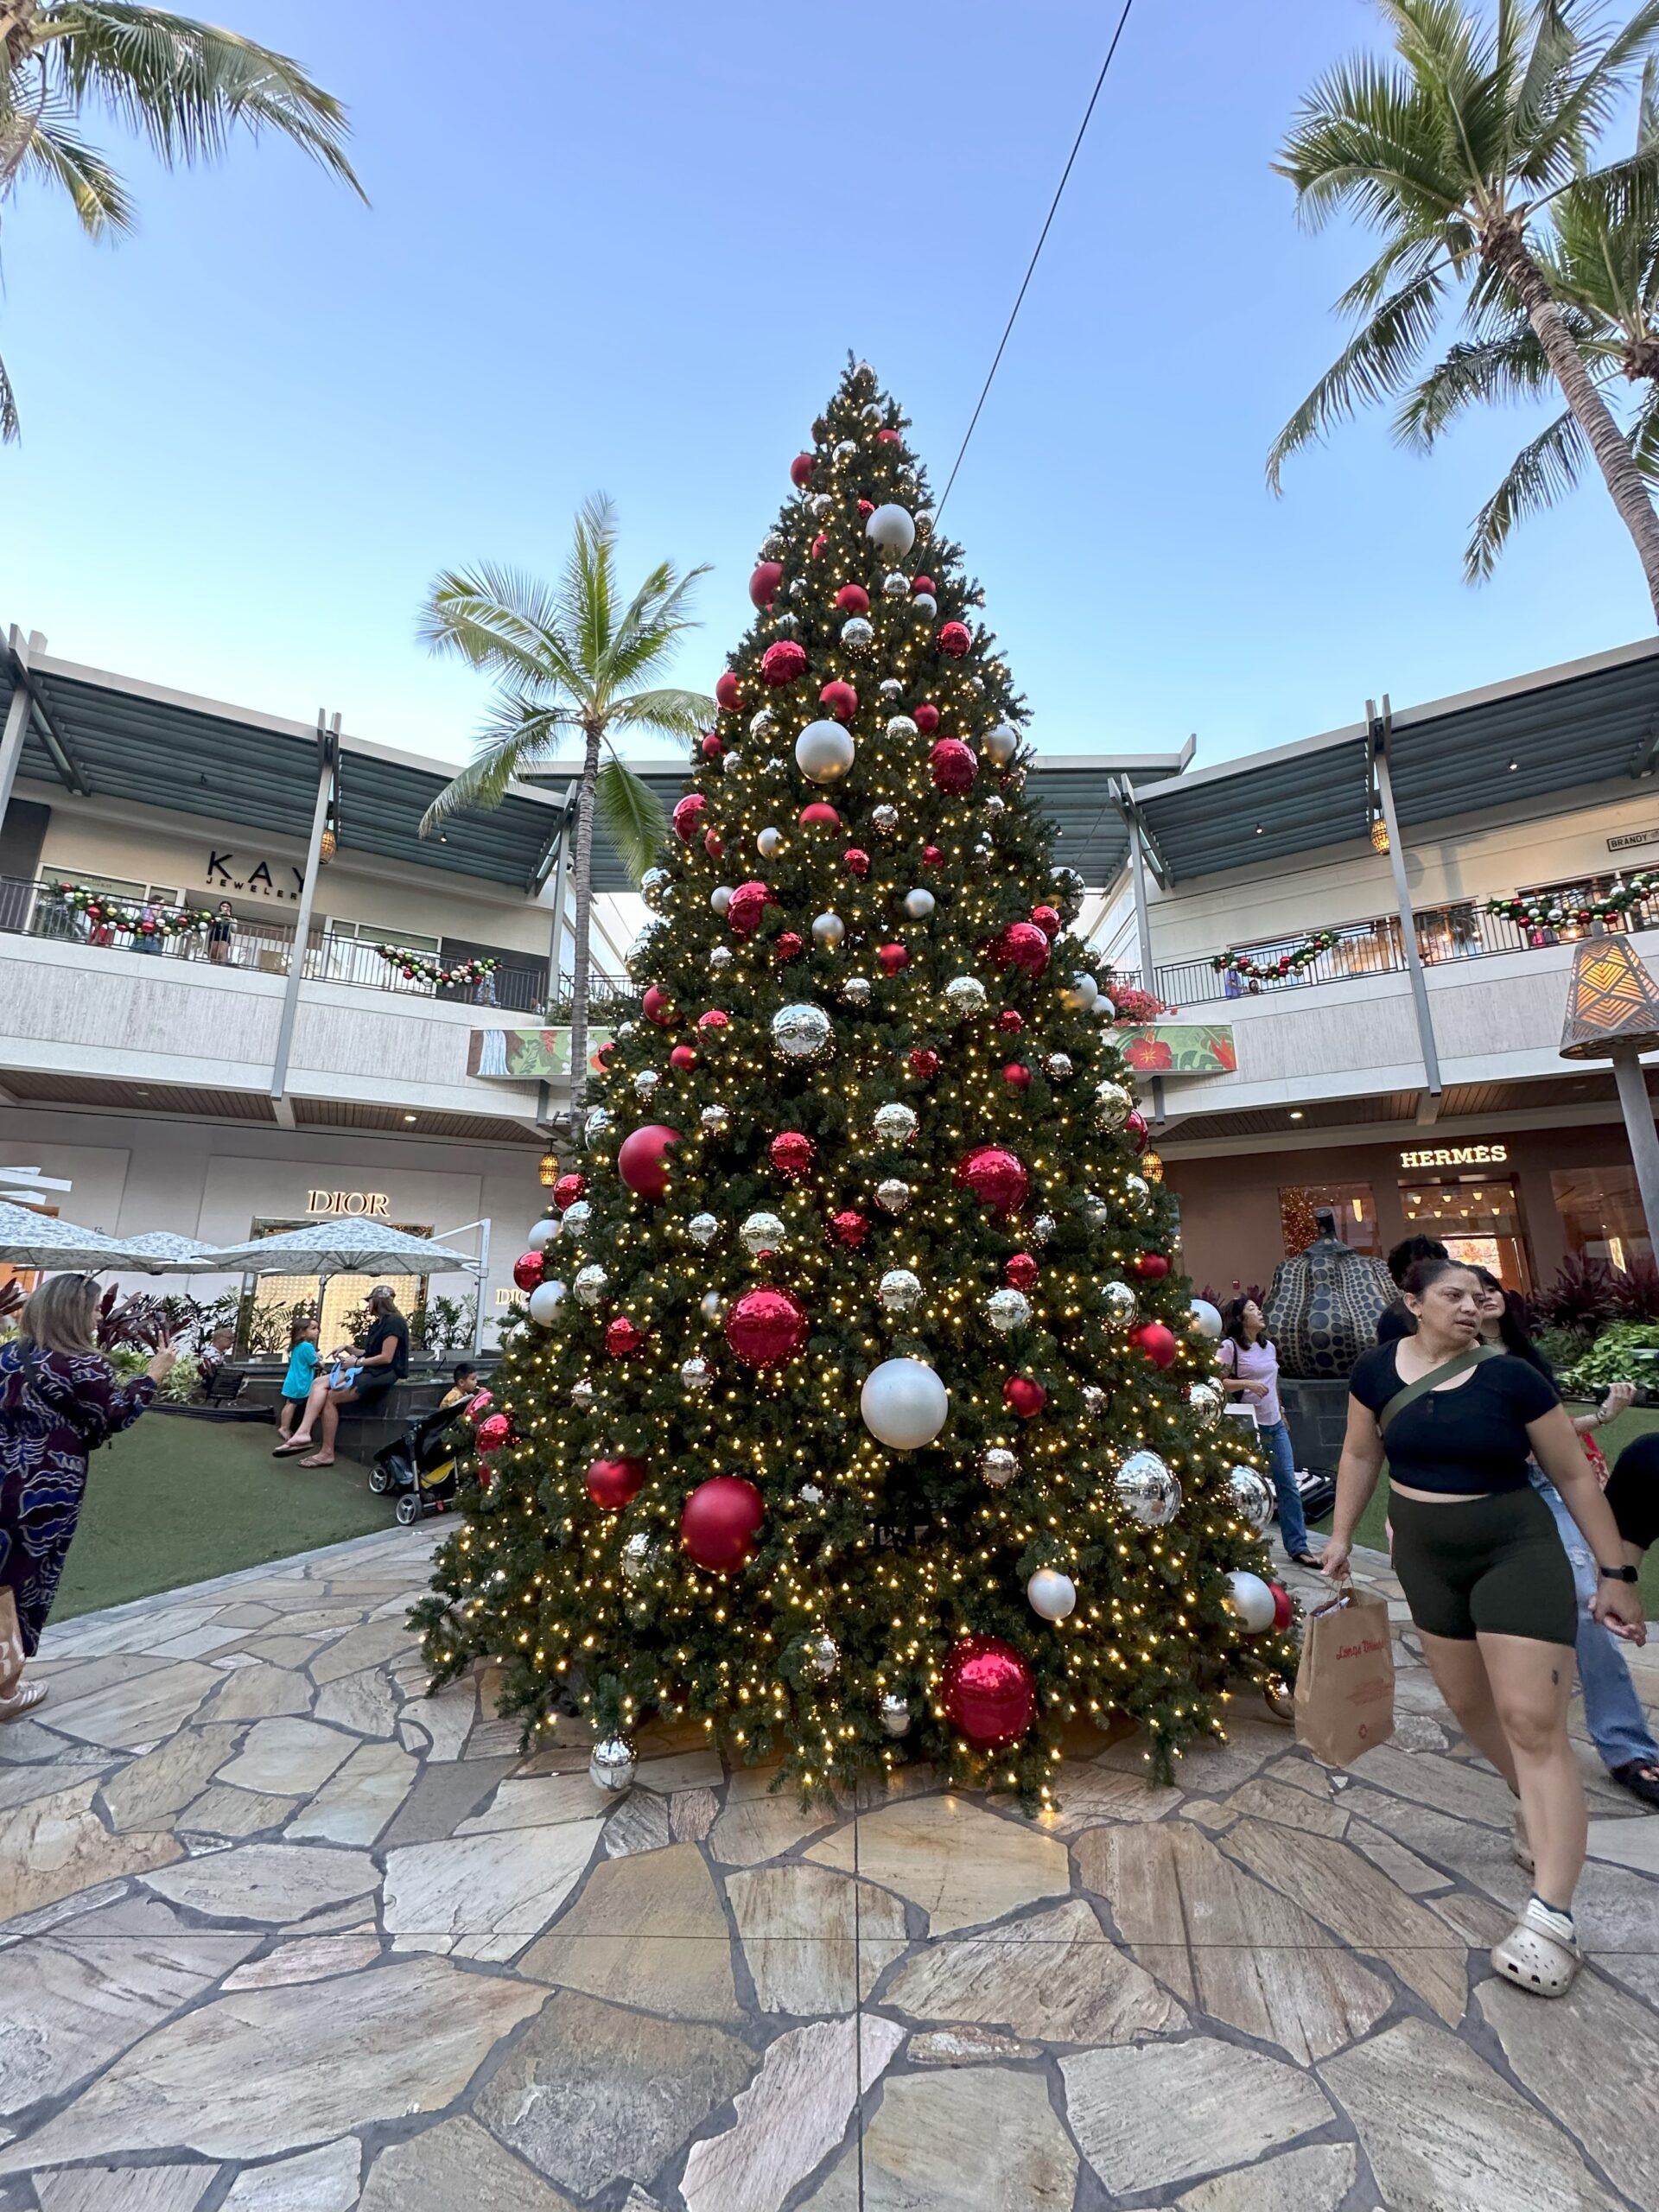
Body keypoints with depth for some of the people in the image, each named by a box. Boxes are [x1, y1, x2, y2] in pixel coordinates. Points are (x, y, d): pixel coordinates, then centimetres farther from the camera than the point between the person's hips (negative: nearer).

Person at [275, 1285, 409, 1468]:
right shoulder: (378, 1323, 20)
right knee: (319, 1384, -6)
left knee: (330, 1397, -16)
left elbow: (386, 1357, -17)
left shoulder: (393, 1321, -12)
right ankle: (303, 1433, -22)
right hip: (368, 1371, 10)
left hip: (382, 1375, -10)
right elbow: (370, 1353, 16)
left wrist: (357, 1362, -9)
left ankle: (327, 1453, -10)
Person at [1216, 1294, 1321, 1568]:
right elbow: (1215, 1383, -17)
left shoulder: (1268, 1345, 11)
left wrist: (1279, 1408, 20)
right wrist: (1247, 1384, -25)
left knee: (1288, 1484, 6)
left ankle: (1297, 1547, 15)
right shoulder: (1230, 1346, -12)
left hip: (1275, 1425, 7)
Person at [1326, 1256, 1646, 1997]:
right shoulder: (1378, 1371, -8)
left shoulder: (1511, 1377, -14)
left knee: (1532, 1721, -6)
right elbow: (1360, 1455, 4)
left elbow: (1575, 1474, -4)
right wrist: (1342, 1535, 7)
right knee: (1470, 1705, 17)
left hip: (1518, 1554, -3)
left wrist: (1614, 1572, -3)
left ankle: (1550, 1915, 2)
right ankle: (1541, 1809, 43)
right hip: (1426, 1558, 3)